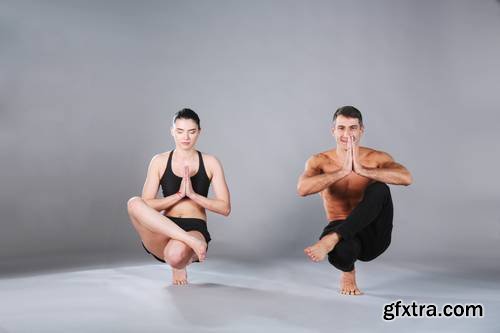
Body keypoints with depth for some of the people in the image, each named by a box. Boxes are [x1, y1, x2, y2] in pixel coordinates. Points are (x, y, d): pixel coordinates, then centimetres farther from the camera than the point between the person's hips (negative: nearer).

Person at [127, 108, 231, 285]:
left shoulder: (210, 163, 5)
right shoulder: (160, 161, 6)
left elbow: (225, 208, 0)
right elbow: (146, 205, -2)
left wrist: (193, 194, -13)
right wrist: (178, 195, -14)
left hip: (195, 229, -1)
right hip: (164, 231, 2)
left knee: (176, 255, -39)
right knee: (134, 203, -30)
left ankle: (180, 266, 0)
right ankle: (191, 243, -30)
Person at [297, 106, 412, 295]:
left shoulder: (377, 158, -4)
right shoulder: (320, 161, -3)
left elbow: (406, 178, -24)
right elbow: (302, 189, -24)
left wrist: (362, 170, -31)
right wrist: (343, 171, -30)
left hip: (374, 234, 0)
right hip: (342, 232, 1)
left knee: (379, 189, -28)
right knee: (340, 251, -37)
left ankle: (332, 238, -33)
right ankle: (347, 271, 1)